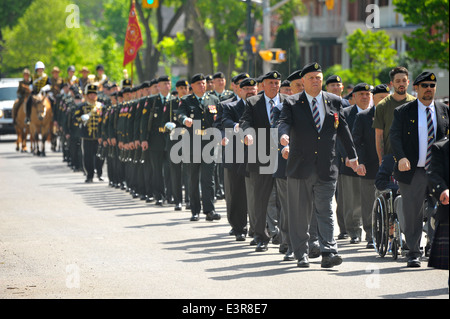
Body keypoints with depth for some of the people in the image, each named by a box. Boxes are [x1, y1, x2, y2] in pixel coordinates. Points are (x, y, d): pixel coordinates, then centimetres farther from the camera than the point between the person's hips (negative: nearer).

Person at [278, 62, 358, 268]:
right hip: (300, 167, -1)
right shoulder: (292, 104, 3)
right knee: (299, 214, 5)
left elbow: (343, 130, 17)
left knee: (325, 212, -5)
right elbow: (284, 122, -13)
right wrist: (284, 135, -36)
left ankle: (328, 253, -11)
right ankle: (301, 255, 12)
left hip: (326, 169, 1)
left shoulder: (334, 102, 10)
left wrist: (352, 155, 23)